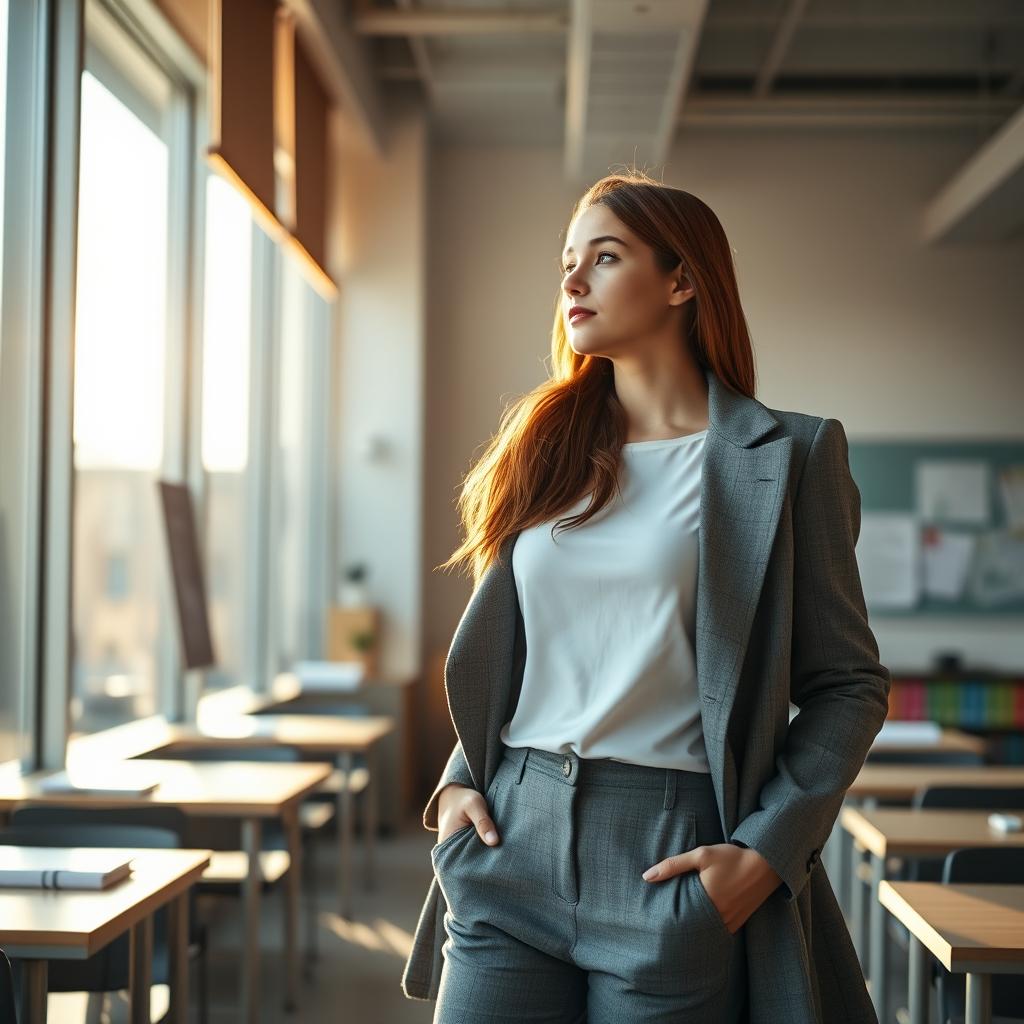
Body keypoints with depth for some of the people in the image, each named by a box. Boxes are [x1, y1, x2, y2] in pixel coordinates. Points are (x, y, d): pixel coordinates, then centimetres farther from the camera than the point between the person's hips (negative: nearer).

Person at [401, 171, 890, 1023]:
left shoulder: (787, 455, -1)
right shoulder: (545, 447, 13)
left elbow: (849, 684, -1)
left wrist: (768, 850, -11)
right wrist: (458, 783, 5)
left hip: (670, 861, -3)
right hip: (515, 839, 4)